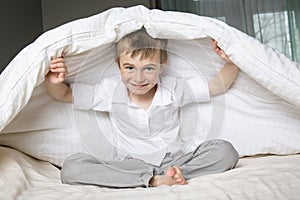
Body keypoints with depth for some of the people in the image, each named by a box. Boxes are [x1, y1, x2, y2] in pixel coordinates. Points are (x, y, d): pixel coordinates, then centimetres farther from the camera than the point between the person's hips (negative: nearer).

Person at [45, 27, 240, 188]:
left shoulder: (173, 88, -3)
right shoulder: (110, 90, -3)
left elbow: (218, 86, 5)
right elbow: (66, 95, 6)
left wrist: (231, 62, -13)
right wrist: (54, 83, -16)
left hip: (175, 160, 0)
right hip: (132, 165, 0)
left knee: (225, 151, -22)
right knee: (71, 167, -27)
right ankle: (154, 181, -33)